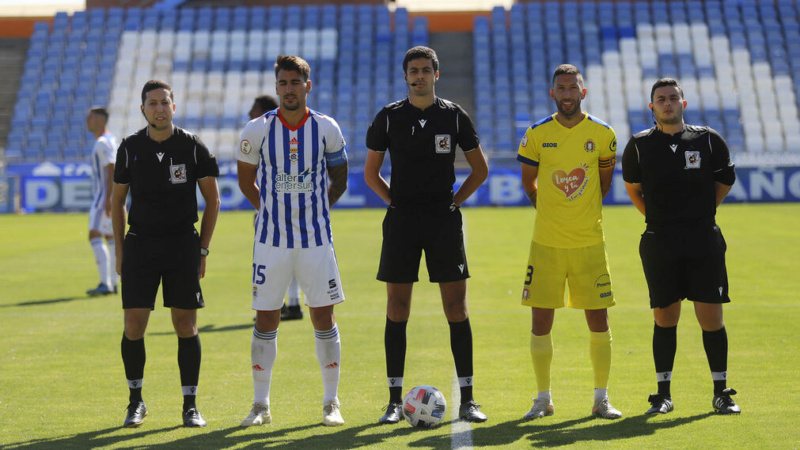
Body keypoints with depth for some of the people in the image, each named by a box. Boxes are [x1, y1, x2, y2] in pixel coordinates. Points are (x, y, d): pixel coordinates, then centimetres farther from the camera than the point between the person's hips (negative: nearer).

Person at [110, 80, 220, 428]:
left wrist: (202, 249, 2)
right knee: (134, 325, -4)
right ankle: (135, 401, 13)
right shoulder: (130, 147, 3)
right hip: (140, 245, 1)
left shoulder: (193, 147, -2)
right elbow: (117, 200, 12)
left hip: (183, 244, -1)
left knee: (186, 326, -1)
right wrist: (119, 249, 6)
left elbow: (212, 199, 6)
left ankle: (190, 405, 9)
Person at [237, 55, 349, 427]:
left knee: (323, 317, 1)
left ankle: (331, 403, 11)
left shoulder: (326, 129, -1)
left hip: (316, 239, 0)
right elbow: (246, 179, 11)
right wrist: (270, 210, 7)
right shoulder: (257, 130, -3)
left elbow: (339, 178, 13)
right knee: (266, 320, 2)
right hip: (271, 240, 0)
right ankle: (260, 405, 11)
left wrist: (318, 209, 6)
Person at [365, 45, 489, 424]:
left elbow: (479, 169, 12)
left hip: (444, 219, 0)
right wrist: (394, 202, 1)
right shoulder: (389, 117, 3)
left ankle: (467, 399, 5)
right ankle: (395, 401, 6)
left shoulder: (454, 116, 4)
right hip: (401, 219, 0)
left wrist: (455, 201, 3)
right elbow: (370, 172, 11)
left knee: (457, 309, -1)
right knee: (397, 311, 0)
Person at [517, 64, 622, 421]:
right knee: (540, 320, 0)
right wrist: (553, 212, 11)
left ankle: (601, 398, 13)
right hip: (546, 243, 0)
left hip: (589, 243, 0)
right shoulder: (537, 134, -2)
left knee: (598, 319, 1)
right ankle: (543, 399, 14)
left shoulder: (602, 134, -1)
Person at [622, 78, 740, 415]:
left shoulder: (708, 140, 3)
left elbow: (725, 180, 16)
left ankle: (721, 393, 9)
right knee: (664, 318, 3)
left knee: (711, 318, -1)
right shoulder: (639, 145, 3)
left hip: (704, 239, 0)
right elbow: (632, 188, 17)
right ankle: (663, 394, 13)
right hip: (660, 243, 0)